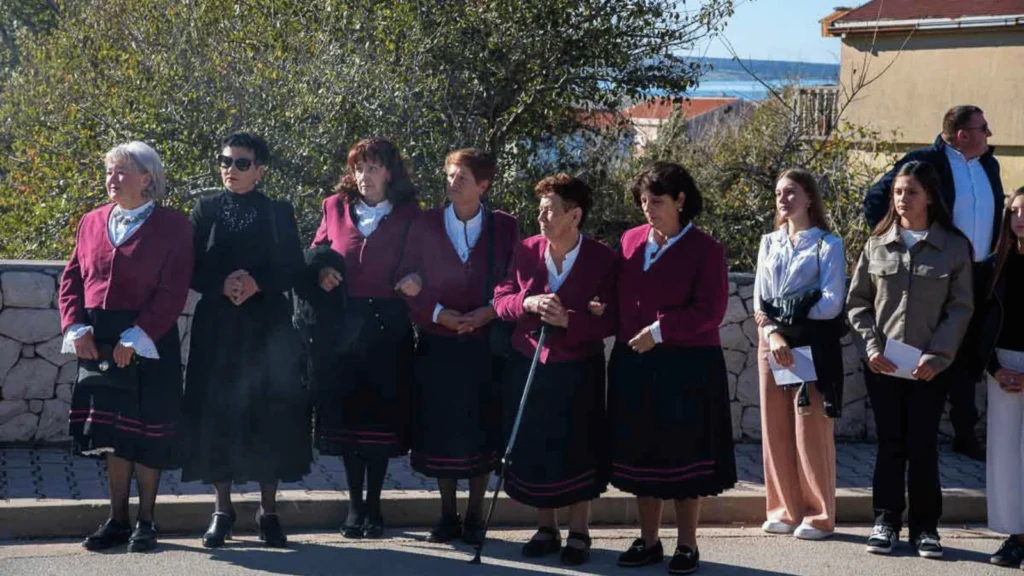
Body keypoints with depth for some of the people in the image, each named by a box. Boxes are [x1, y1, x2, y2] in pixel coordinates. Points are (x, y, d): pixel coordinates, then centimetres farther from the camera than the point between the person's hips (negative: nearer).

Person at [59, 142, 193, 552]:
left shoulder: (172, 226, -4)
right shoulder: (92, 223, 12)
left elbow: (173, 290, -11)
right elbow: (71, 278, 12)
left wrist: (137, 336, -17)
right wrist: (76, 326, -4)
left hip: (149, 344, -4)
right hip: (98, 344, 5)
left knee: (146, 433, 0)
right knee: (111, 432, 8)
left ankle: (146, 522, 10)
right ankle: (117, 520, 16)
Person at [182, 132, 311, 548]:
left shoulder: (279, 213, 5)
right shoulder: (206, 210, 7)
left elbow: (292, 269, 1)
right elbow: (192, 270, 3)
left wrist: (257, 283, -15)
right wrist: (222, 284, -15)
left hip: (268, 325, -1)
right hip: (217, 324, 1)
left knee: (269, 413, -1)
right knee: (217, 413, -1)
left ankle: (268, 509, 8)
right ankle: (222, 509, 9)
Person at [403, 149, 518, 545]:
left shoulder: (505, 227, 2)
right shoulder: (425, 225, 3)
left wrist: (489, 312, -12)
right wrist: (437, 313, -11)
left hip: (484, 345, -1)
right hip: (437, 345, 1)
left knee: (481, 433, 3)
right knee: (439, 431, 4)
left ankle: (475, 516, 14)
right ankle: (447, 515, 16)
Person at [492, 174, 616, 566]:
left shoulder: (602, 259, -11)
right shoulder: (525, 250, -1)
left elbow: (611, 321, -11)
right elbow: (500, 301, 1)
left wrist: (568, 320, -25)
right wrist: (527, 303, -20)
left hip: (577, 371, -3)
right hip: (528, 366, 3)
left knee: (577, 450, 3)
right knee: (533, 449, 8)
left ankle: (578, 534, 16)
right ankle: (546, 529, 22)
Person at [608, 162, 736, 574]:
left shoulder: (705, 249, -6)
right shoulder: (630, 242, 9)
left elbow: (710, 311, -13)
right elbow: (619, 296, 17)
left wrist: (660, 331, -18)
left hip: (687, 368, -5)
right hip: (633, 366, 5)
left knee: (684, 455, 2)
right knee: (642, 453, 9)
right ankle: (648, 541, 20)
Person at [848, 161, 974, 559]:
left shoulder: (955, 247, 0)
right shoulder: (878, 244, 6)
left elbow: (961, 308, -3)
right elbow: (857, 300, 8)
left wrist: (937, 355, -12)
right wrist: (871, 346, -5)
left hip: (930, 366, -2)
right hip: (883, 363, 2)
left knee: (923, 446, -1)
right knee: (890, 444, 5)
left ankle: (925, 526, 10)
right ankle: (886, 522, 13)